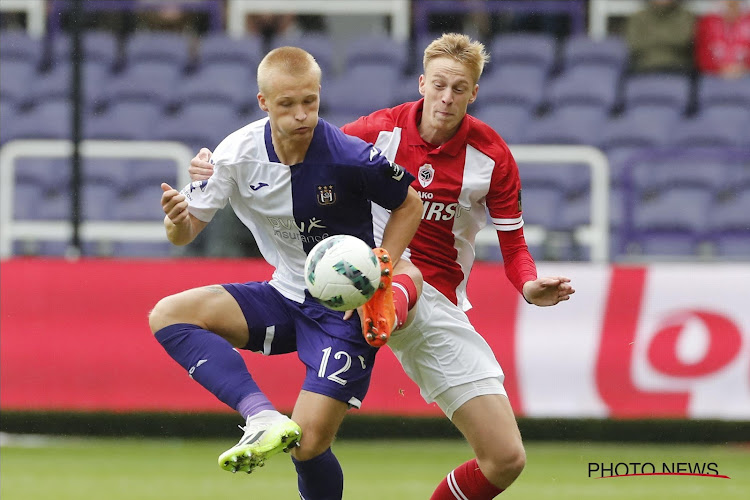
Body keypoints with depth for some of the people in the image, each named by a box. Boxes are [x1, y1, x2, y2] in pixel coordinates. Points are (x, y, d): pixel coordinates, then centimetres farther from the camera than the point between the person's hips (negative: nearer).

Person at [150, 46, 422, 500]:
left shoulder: (348, 156, -22)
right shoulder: (238, 154, -11)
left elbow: (410, 205, -5)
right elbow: (186, 233, -6)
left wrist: (378, 278, -16)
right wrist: (179, 220, -31)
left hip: (346, 311, -5)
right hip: (285, 298, 5)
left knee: (308, 444, -14)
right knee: (168, 315, -16)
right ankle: (264, 418, -28)